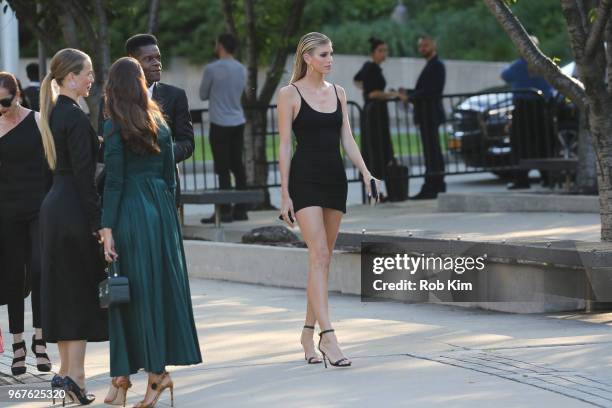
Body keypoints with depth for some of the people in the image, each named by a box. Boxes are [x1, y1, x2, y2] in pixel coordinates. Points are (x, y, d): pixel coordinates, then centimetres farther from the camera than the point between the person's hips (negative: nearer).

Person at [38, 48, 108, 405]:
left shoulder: (54, 113, 12)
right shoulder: (75, 117, -15)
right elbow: (83, 174, -18)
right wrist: (98, 221, -17)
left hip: (54, 206, 9)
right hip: (74, 210, -9)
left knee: (63, 290, 12)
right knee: (83, 289, -3)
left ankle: (67, 369, 18)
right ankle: (75, 374, -5)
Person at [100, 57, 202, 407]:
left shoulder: (115, 128, -7)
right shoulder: (160, 124, 8)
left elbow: (114, 182, -12)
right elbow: (170, 178, 11)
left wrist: (107, 229, -11)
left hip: (131, 213, -5)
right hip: (162, 210, 5)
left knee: (131, 291, -1)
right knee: (162, 287, 8)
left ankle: (123, 378, 4)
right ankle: (159, 369, 9)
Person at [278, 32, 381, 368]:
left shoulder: (338, 93, 12)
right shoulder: (290, 94, -3)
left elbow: (347, 140, 11)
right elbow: (284, 145, -5)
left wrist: (366, 173, -4)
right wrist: (284, 194, -8)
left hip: (335, 179, 6)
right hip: (305, 179, -6)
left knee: (322, 259, 8)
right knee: (319, 255, -16)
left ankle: (308, 331, 18)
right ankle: (327, 335, -21)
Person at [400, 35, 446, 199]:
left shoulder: (436, 65, -11)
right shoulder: (432, 65, 20)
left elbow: (430, 91, -20)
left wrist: (410, 96, -16)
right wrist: (409, 94, 7)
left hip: (430, 115, -11)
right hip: (428, 115, 11)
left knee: (431, 151, -11)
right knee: (433, 151, 13)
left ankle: (430, 188, -13)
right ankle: (437, 185, 18)